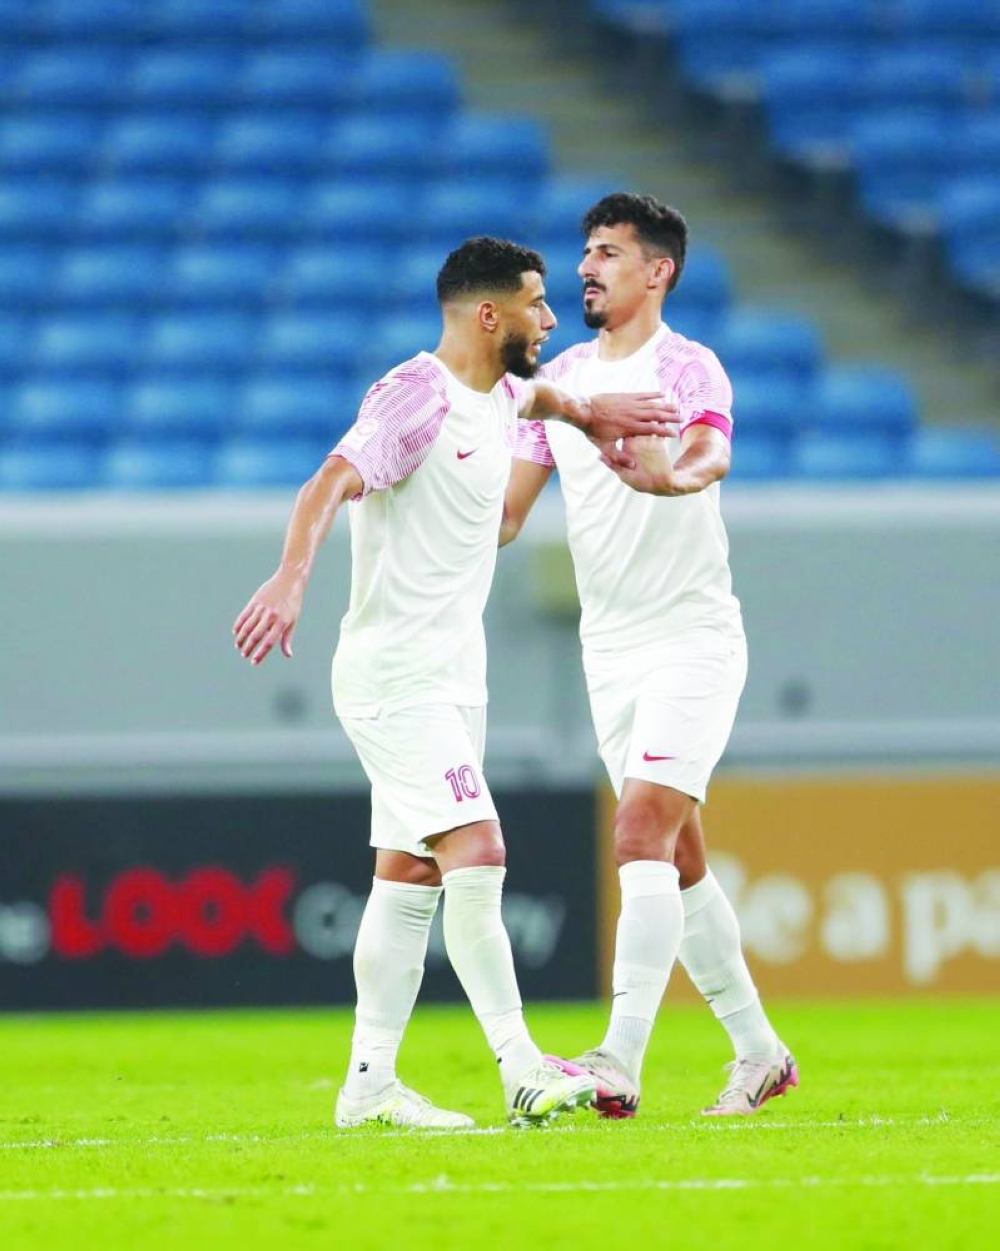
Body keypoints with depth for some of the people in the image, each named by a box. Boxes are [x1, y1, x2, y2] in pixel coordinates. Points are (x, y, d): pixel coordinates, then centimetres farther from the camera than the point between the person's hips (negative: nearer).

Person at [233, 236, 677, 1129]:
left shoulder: (497, 394, 12)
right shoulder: (417, 396, -16)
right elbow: (332, 483, -30)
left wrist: (587, 411, 17)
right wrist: (292, 577, -46)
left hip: (452, 678, 10)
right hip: (394, 676, -10)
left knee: (411, 878, 9)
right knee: (476, 855, -17)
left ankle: (370, 1084, 11)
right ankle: (522, 1070, -17)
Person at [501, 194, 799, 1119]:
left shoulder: (688, 368, -10)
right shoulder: (559, 378, 10)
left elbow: (712, 457, -31)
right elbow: (504, 513, 13)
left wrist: (669, 477, -53)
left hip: (691, 639, -7)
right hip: (610, 650, 7)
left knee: (642, 836, -18)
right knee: (678, 861, 10)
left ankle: (621, 1062, -26)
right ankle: (759, 1051, 20)